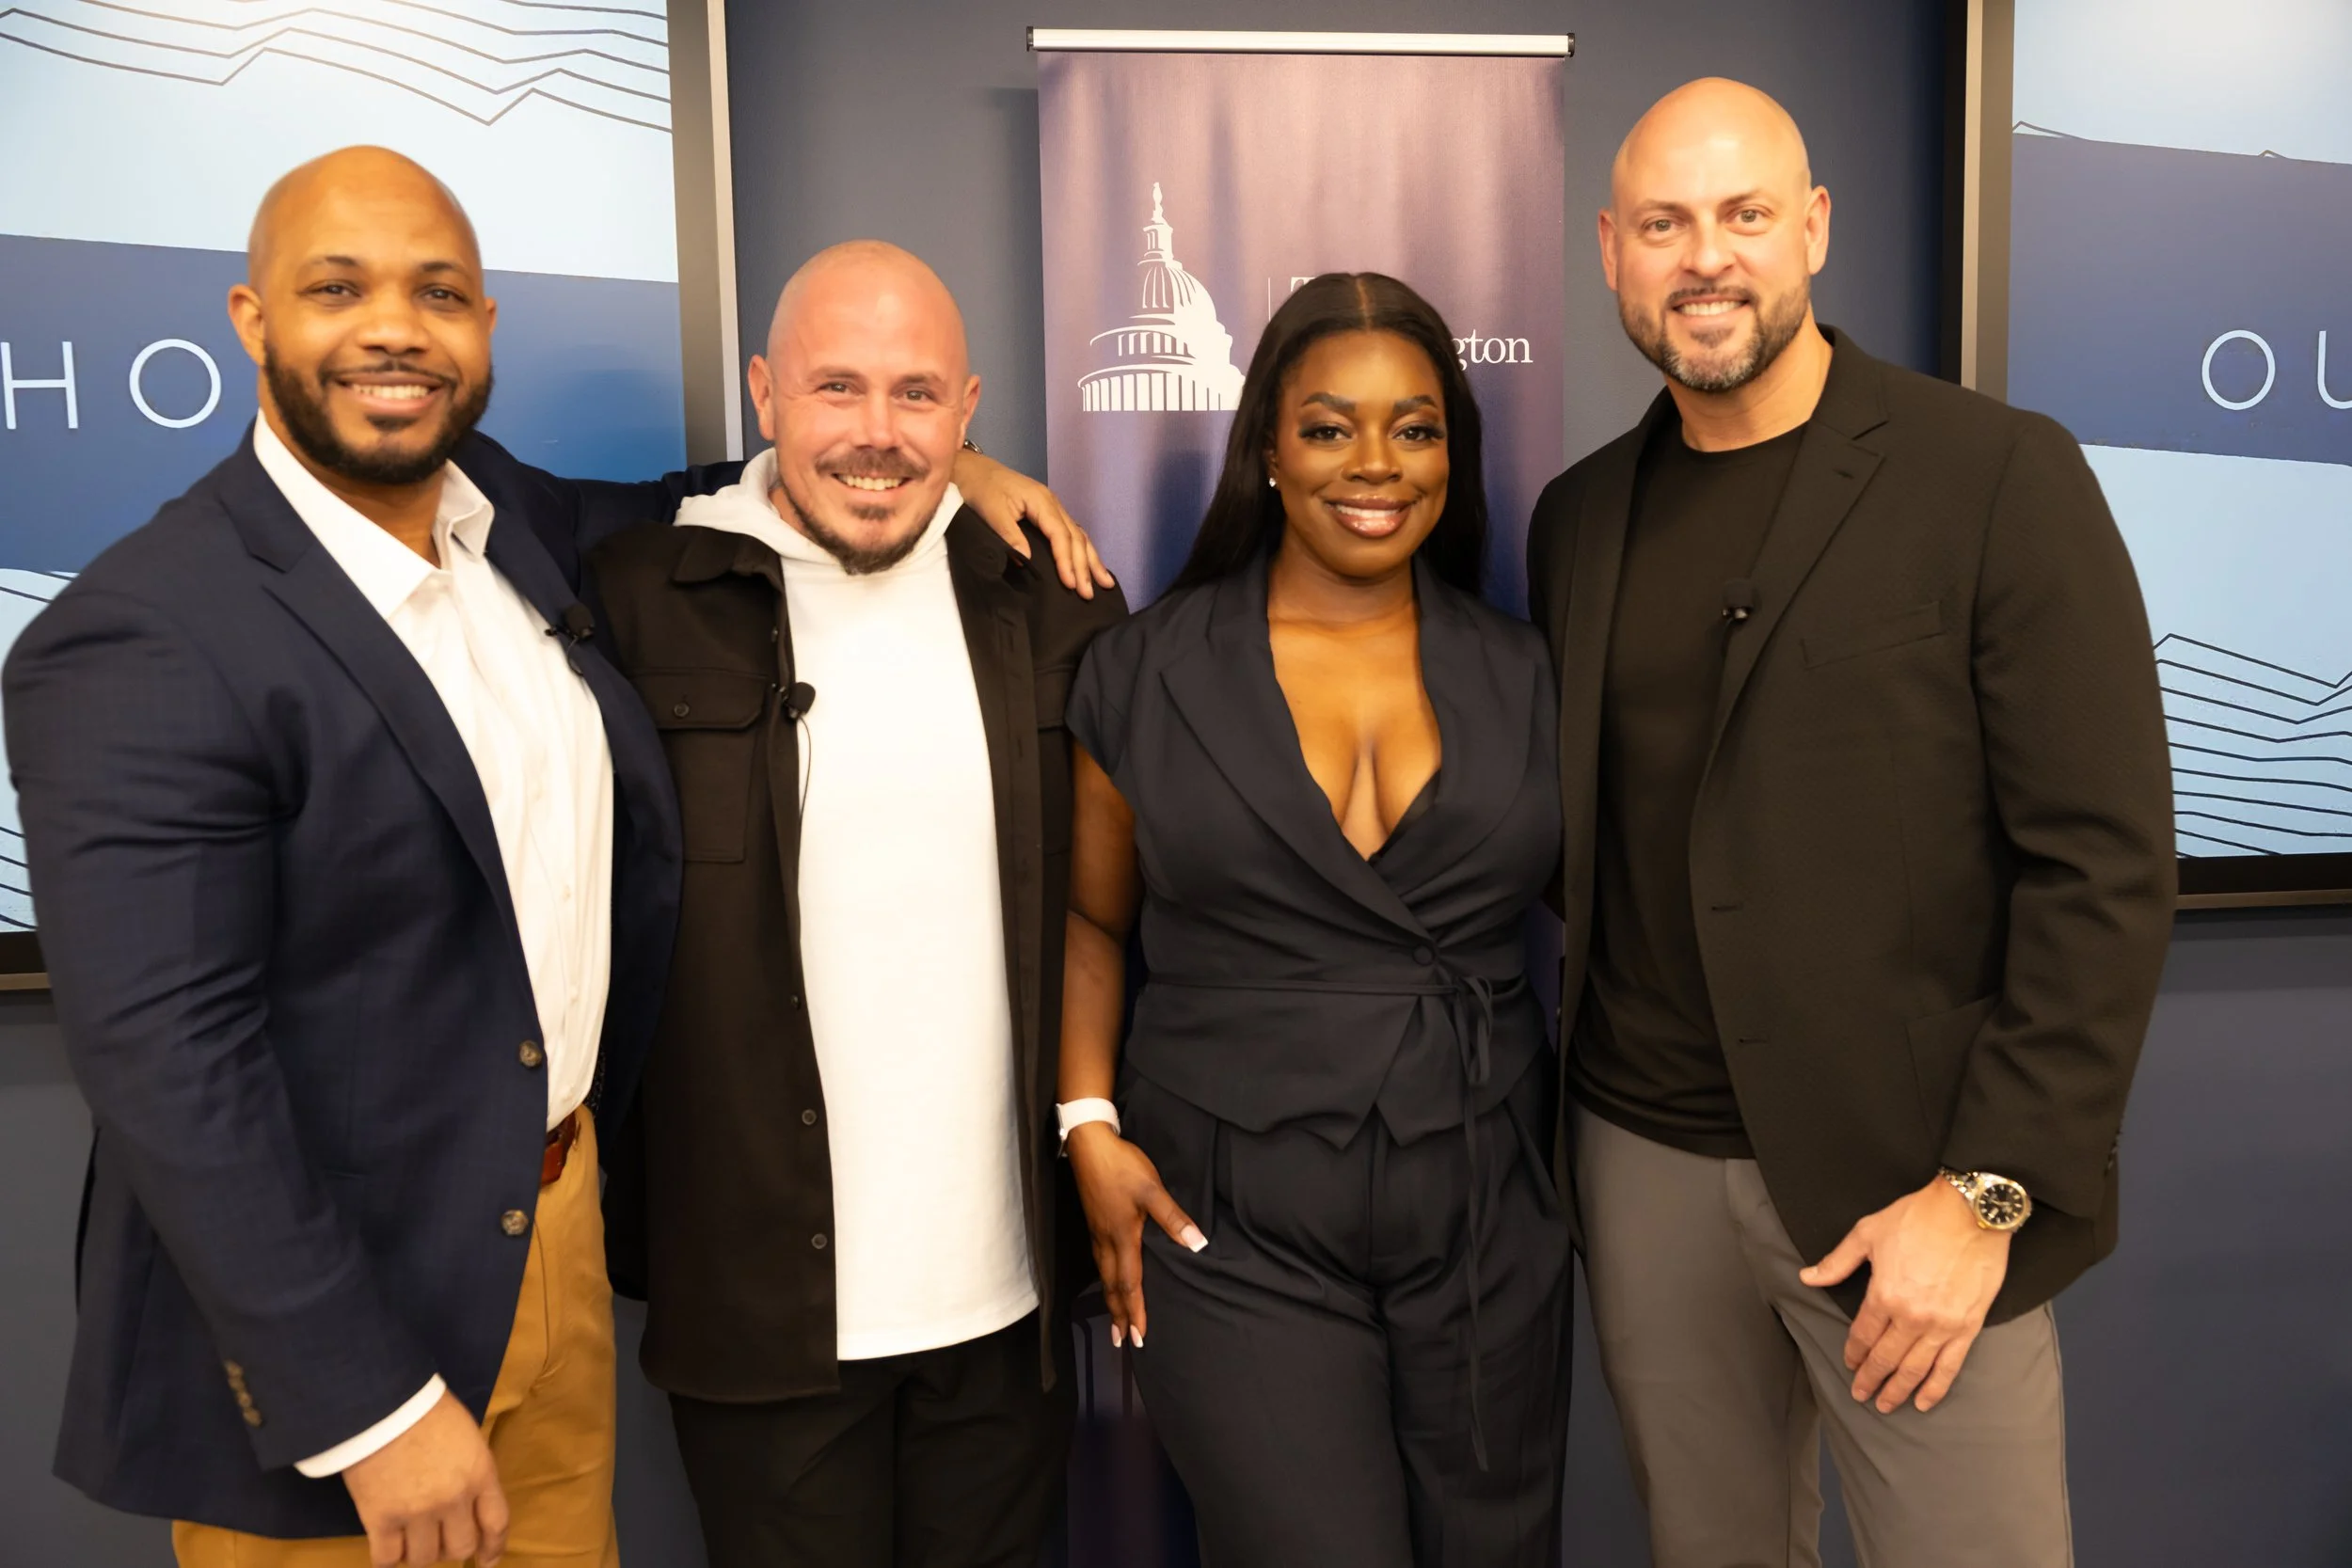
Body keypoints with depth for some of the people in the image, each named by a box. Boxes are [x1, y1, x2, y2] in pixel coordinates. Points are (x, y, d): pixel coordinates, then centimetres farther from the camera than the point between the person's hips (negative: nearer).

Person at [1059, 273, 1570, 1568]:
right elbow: (1090, 917, 7)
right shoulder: (1147, 670, -1)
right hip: (1235, 1230, -2)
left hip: (1488, 1222, 3)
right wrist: (1089, 1123, -4)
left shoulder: (1517, 674, 4)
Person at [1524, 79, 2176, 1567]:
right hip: (1644, 1163, 4)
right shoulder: (1578, 515, 7)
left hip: (1905, 1178, -3)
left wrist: (1984, 1191, -13)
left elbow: (2105, 863, -9)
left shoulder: (2001, 478, -7)